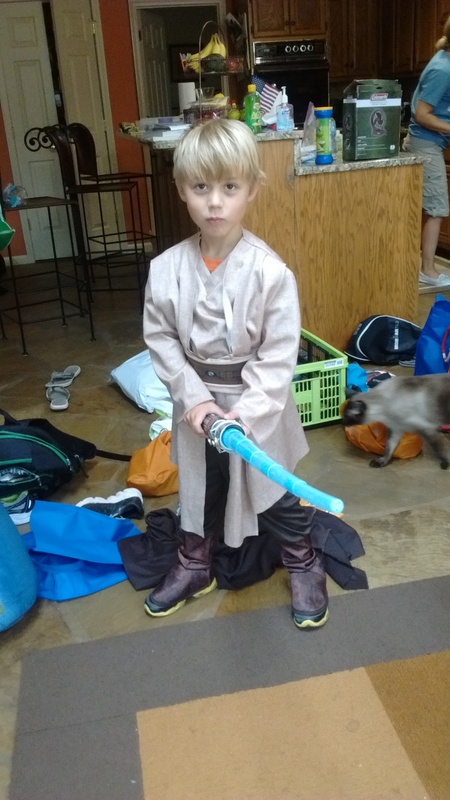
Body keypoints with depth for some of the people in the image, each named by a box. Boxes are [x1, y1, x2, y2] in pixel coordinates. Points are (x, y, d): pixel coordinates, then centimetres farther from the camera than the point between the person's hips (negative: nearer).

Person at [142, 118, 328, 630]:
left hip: (258, 404, -3)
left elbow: (278, 356, -18)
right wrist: (193, 396, -13)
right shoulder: (166, 268, -11)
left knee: (276, 493, 15)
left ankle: (304, 569, 40)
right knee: (198, 488, 23)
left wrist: (245, 414, -24)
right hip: (196, 401, 3)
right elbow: (160, 340, -4)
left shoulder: (270, 272, -20)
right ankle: (194, 567, 47)